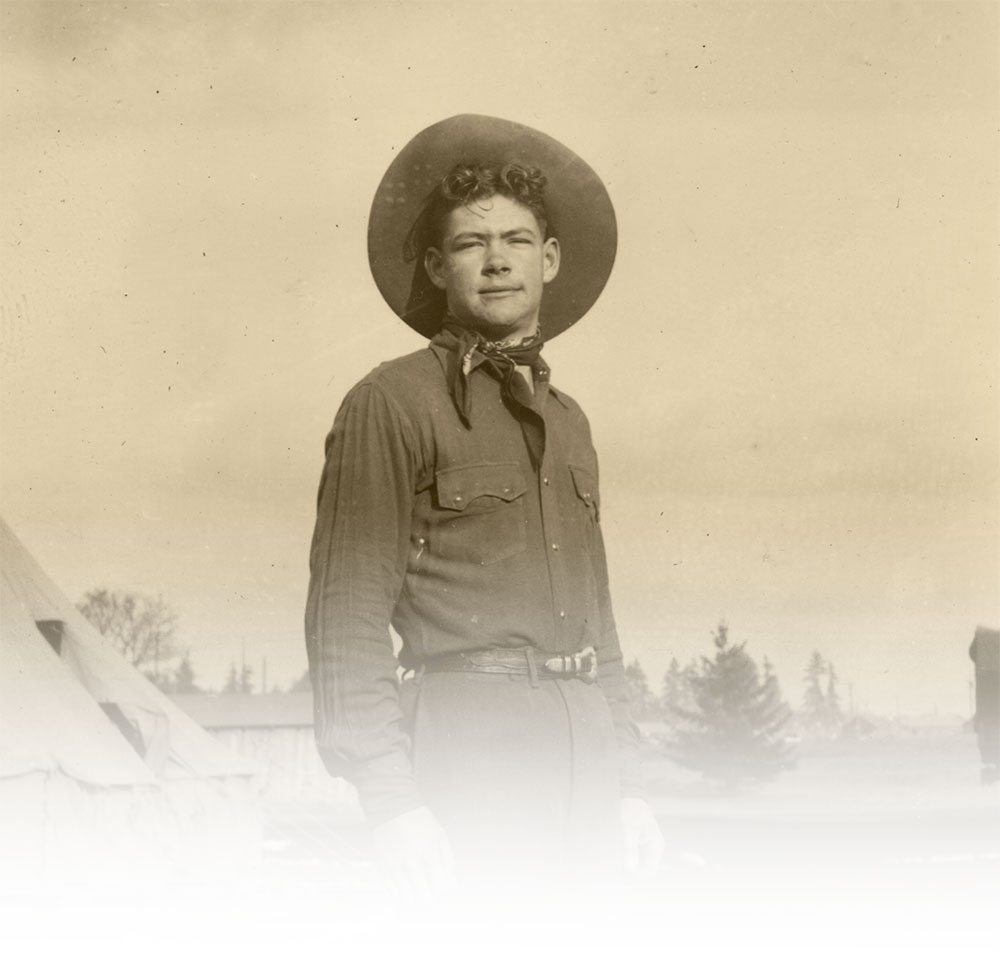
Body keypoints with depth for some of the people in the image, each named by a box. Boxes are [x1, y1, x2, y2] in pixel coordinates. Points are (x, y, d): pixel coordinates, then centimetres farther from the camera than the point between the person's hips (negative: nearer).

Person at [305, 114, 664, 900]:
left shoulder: (567, 421, 18)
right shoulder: (392, 404, -3)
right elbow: (346, 616, -9)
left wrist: (627, 784, 15)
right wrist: (390, 799, -17)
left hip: (581, 753, 6)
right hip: (467, 750, -6)